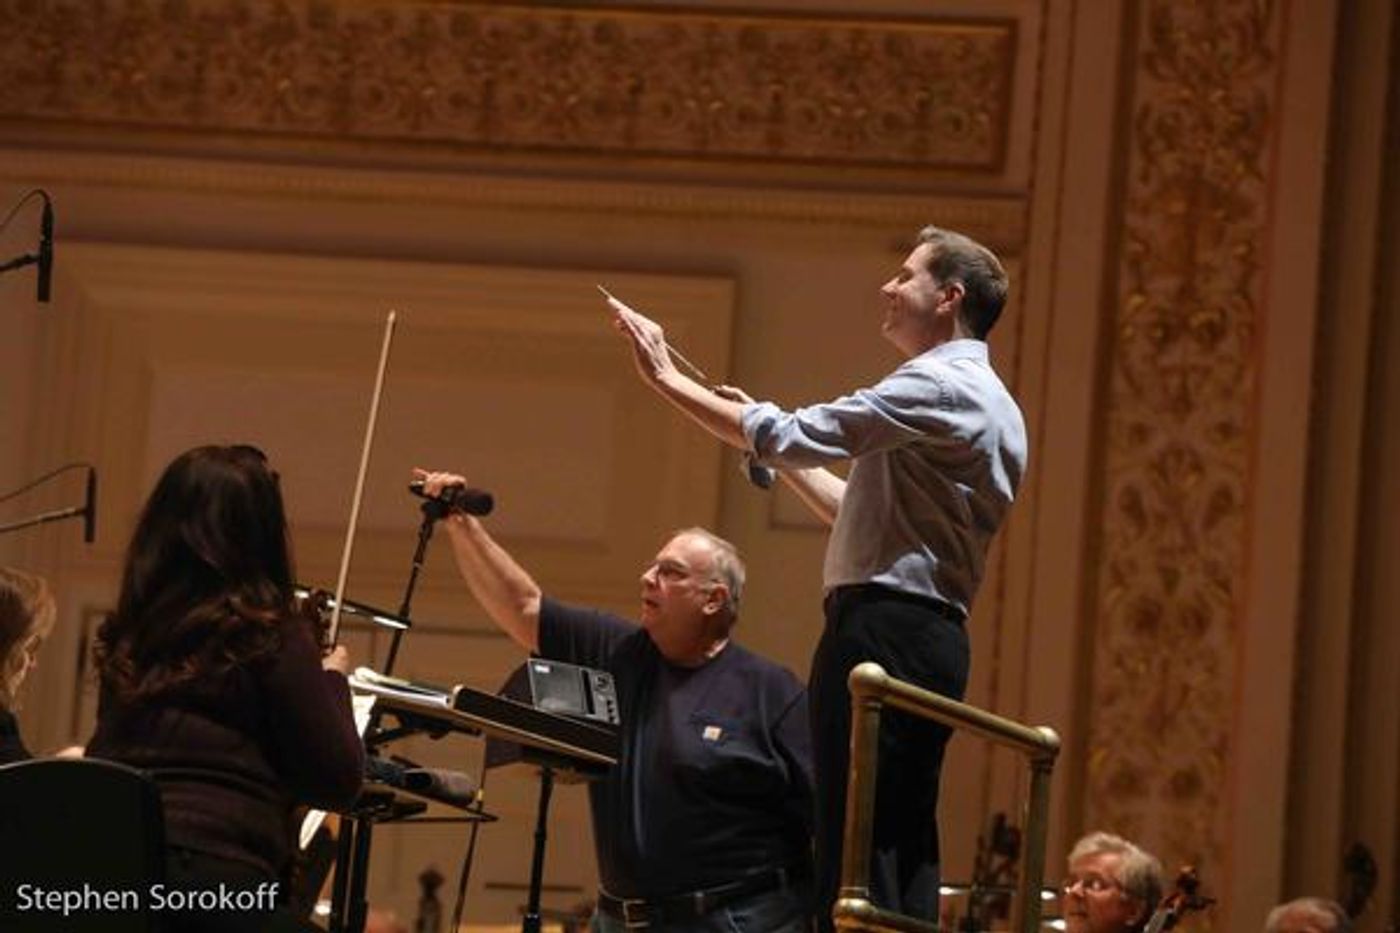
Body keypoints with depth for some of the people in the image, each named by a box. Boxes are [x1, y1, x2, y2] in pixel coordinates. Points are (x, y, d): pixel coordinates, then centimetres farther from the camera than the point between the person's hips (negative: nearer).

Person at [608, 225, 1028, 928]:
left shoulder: (939, 387, -9)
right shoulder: (987, 404, 23)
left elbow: (794, 437, -14)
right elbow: (860, 514, 26)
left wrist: (665, 377, -6)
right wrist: (770, 442, 23)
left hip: (884, 632, -10)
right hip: (932, 635, 10)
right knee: (902, 845, 8)